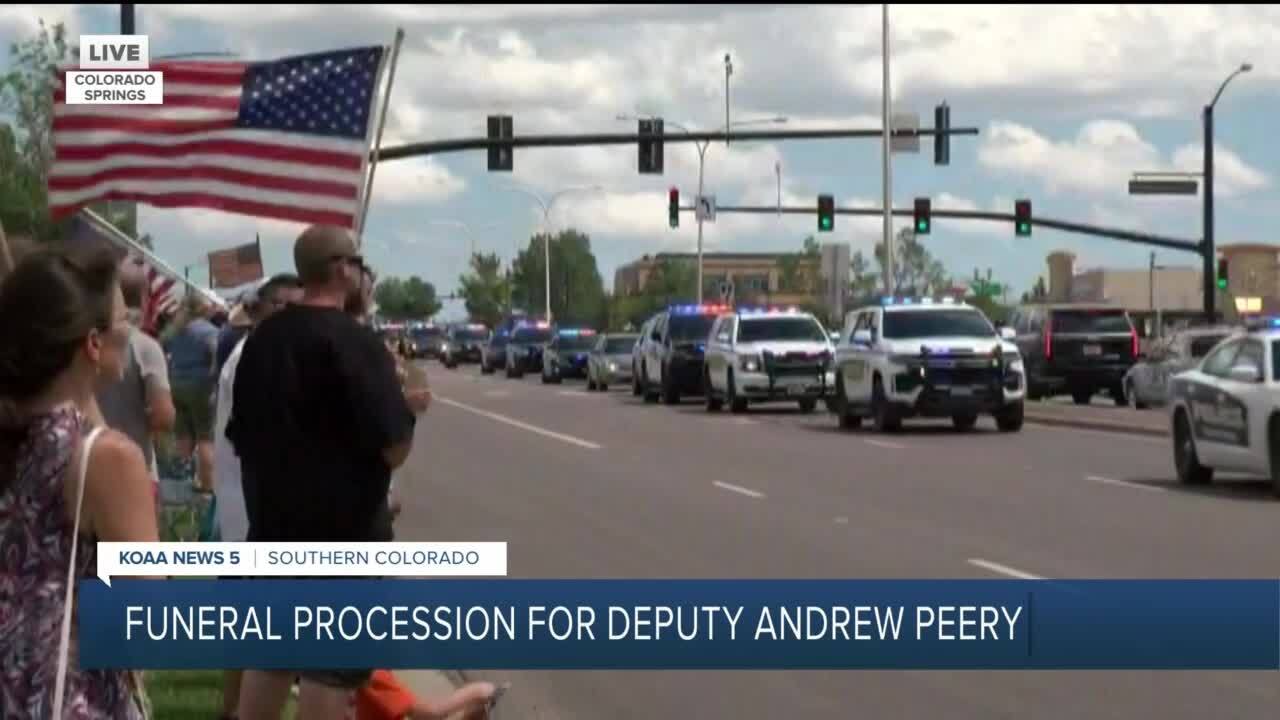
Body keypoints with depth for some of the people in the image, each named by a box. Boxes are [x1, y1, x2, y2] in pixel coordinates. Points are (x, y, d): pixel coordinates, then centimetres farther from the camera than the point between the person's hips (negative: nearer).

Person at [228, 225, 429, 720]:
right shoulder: (354, 342, -15)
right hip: (344, 533, -8)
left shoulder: (261, 339, 8)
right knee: (332, 665, -2)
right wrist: (407, 406, 0)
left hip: (274, 523, 8)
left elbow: (241, 434, 16)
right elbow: (394, 448, -17)